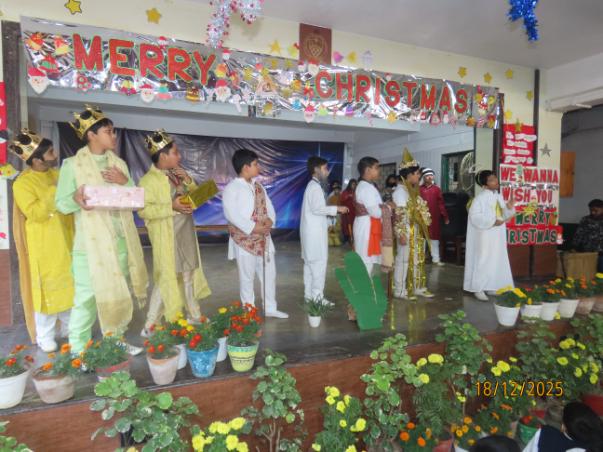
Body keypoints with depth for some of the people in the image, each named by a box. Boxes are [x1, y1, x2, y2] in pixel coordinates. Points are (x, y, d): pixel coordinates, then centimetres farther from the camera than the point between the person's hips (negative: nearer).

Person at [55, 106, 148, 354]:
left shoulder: (119, 163, 10)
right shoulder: (72, 164, -4)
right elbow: (61, 203, -5)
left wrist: (125, 182, -9)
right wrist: (76, 198, -27)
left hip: (120, 241, 5)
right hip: (90, 242, -5)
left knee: (118, 293, 13)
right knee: (87, 296, -2)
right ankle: (78, 350, 12)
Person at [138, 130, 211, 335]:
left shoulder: (177, 175, 9)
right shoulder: (149, 180, -14)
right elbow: (143, 210, -22)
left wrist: (188, 180, -4)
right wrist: (172, 206, -28)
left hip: (186, 234, 8)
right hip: (167, 238, -8)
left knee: (189, 274, 15)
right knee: (167, 279, -4)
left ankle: (195, 316, 29)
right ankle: (149, 325, 9)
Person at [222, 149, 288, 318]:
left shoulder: (258, 186, 12)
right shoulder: (232, 188, -12)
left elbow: (268, 204, 12)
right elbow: (231, 214, -21)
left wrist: (270, 220, -10)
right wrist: (253, 227, -24)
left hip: (264, 238, 7)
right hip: (244, 240, -7)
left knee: (269, 273, 13)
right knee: (247, 277, 5)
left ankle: (270, 308, 28)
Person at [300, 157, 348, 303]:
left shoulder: (312, 186, 19)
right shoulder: (315, 186, -12)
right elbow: (317, 208, -23)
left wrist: (333, 210, 16)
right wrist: (336, 209, -17)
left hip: (312, 230, 10)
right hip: (315, 232, -10)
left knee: (310, 263, 11)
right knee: (319, 263, -7)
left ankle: (309, 294, 17)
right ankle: (317, 297, -4)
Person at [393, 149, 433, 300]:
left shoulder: (413, 190, 14)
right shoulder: (400, 190, -15)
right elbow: (399, 215, -20)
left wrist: (424, 228, 18)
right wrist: (401, 234, -24)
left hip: (418, 232, 9)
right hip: (407, 232, -9)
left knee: (418, 261, 14)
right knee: (404, 260, -2)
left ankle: (418, 288, 25)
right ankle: (400, 290, 7)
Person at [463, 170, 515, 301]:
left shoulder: (499, 196, 9)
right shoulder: (480, 198, -13)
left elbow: (504, 215, 14)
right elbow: (475, 216, -19)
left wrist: (509, 208, -6)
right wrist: (492, 221, -22)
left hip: (498, 235, 8)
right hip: (485, 236, -8)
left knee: (497, 261, 12)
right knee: (483, 261, -3)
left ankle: (491, 287, 23)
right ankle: (478, 289, 5)